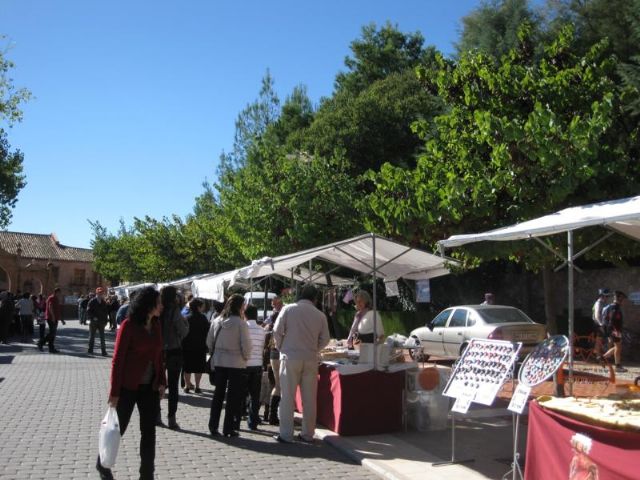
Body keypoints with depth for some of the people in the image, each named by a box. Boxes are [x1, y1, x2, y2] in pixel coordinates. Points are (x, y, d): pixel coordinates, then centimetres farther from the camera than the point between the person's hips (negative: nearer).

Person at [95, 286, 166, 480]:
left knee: (149, 432, 9)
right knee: (118, 428, 11)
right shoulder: (129, 325, -14)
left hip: (150, 387, 5)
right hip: (128, 386, -5)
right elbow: (118, 359, -13)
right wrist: (115, 391, -14)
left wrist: (162, 381, 2)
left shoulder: (156, 325, 3)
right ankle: (102, 464, 36)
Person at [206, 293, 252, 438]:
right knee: (233, 396, 5)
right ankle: (228, 428, 8)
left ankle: (213, 426, 16)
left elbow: (209, 342, 7)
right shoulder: (241, 323, -14)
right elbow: (246, 344, -13)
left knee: (218, 395, 13)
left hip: (219, 362, 5)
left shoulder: (216, 321, 2)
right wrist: (245, 357, 4)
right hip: (236, 363, -5)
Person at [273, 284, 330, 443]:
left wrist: (280, 348, 12)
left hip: (290, 357, -2)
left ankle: (286, 434, 7)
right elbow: (325, 339, 6)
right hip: (311, 359, 2)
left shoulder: (288, 309, -4)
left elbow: (277, 331, -4)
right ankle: (308, 434, 17)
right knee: (309, 398, 10)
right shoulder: (320, 315, 1)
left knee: (288, 397, 4)